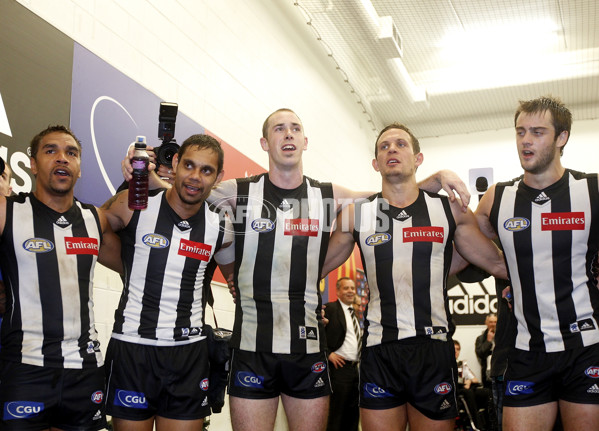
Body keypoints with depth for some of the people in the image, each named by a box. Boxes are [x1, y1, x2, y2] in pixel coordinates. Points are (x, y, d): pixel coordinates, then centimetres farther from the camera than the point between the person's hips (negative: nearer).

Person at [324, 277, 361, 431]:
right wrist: (328, 353, -18)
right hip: (340, 368, -8)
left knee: (353, 413, 13)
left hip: (355, 368, 8)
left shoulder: (355, 312, 17)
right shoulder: (330, 308, -8)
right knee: (336, 413, -1)